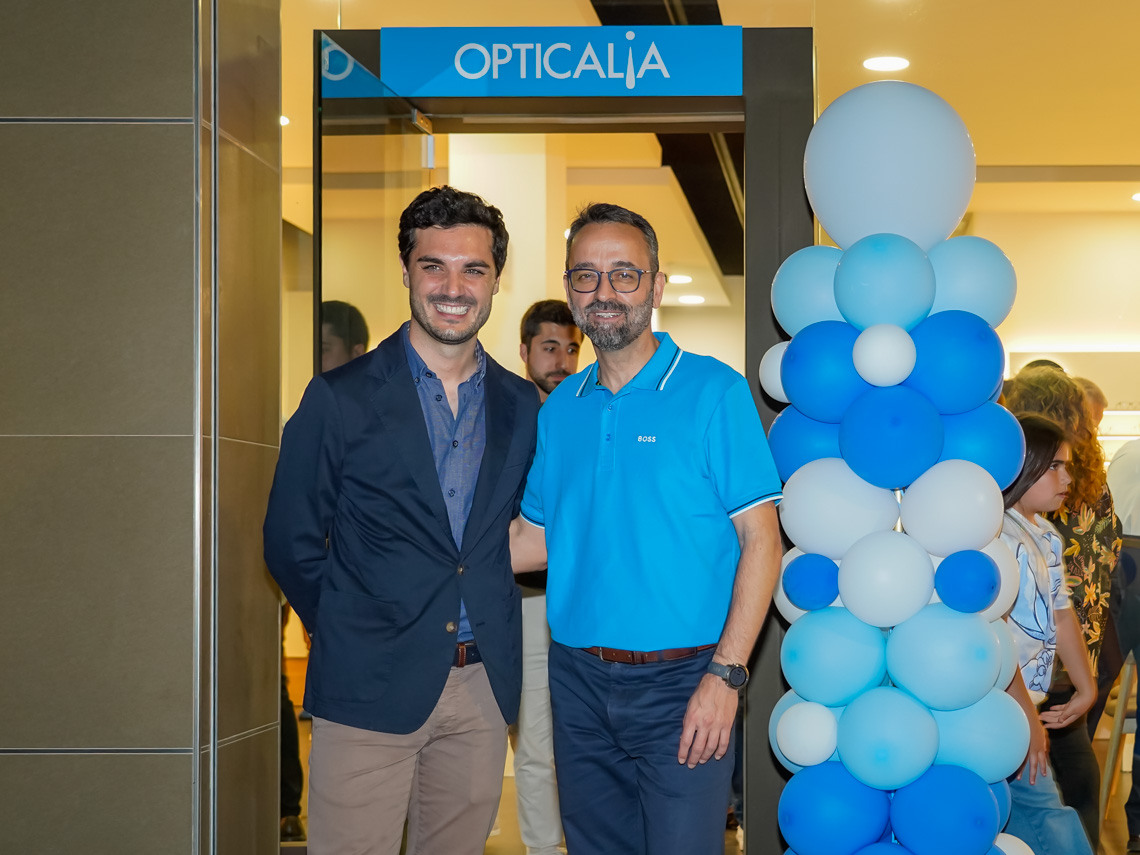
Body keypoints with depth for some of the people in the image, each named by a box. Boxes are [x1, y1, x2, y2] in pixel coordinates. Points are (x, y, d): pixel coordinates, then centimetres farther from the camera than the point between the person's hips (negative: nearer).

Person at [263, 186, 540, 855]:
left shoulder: (521, 406, 8)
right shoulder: (341, 399, -3)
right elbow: (291, 543, 1)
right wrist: (351, 634, 2)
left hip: (484, 688, 4)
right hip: (371, 689, -3)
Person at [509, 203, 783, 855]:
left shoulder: (714, 392, -6)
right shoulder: (560, 409, 10)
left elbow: (761, 539, -9)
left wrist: (725, 675, -16)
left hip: (680, 683, -5)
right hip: (580, 680, 5)